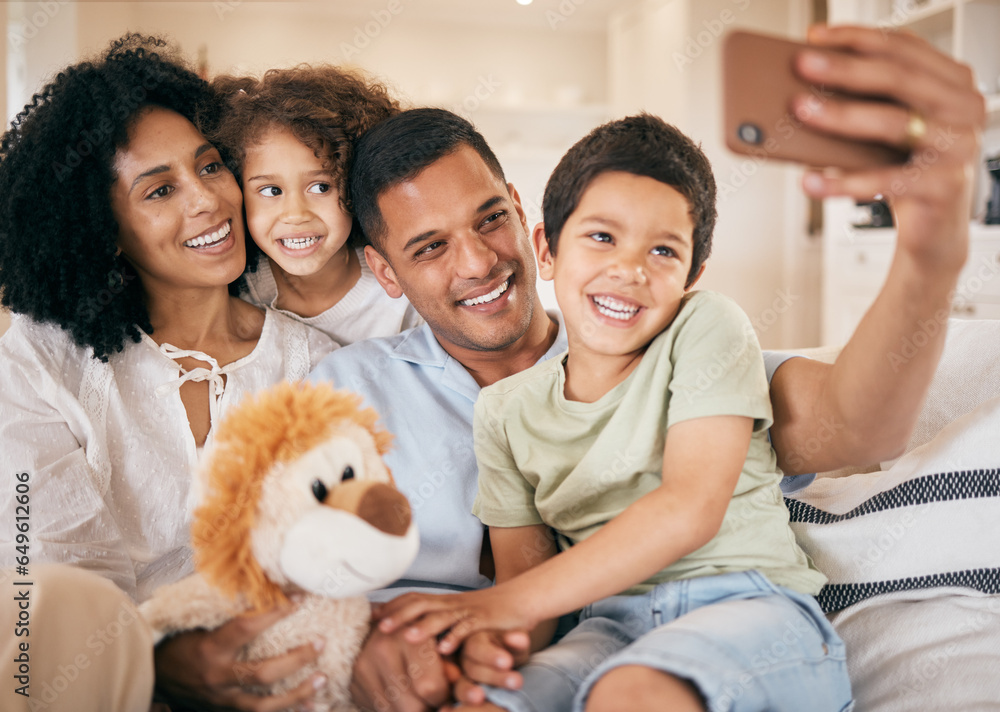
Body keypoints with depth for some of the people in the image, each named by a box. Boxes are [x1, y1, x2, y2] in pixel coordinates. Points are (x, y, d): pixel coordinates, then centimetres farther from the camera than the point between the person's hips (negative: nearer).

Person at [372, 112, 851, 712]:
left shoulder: (709, 326, -1)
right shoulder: (505, 411, 11)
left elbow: (690, 509, -12)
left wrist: (511, 601, -15)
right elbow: (524, 569, 9)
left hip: (752, 606, -2)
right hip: (616, 624, 3)